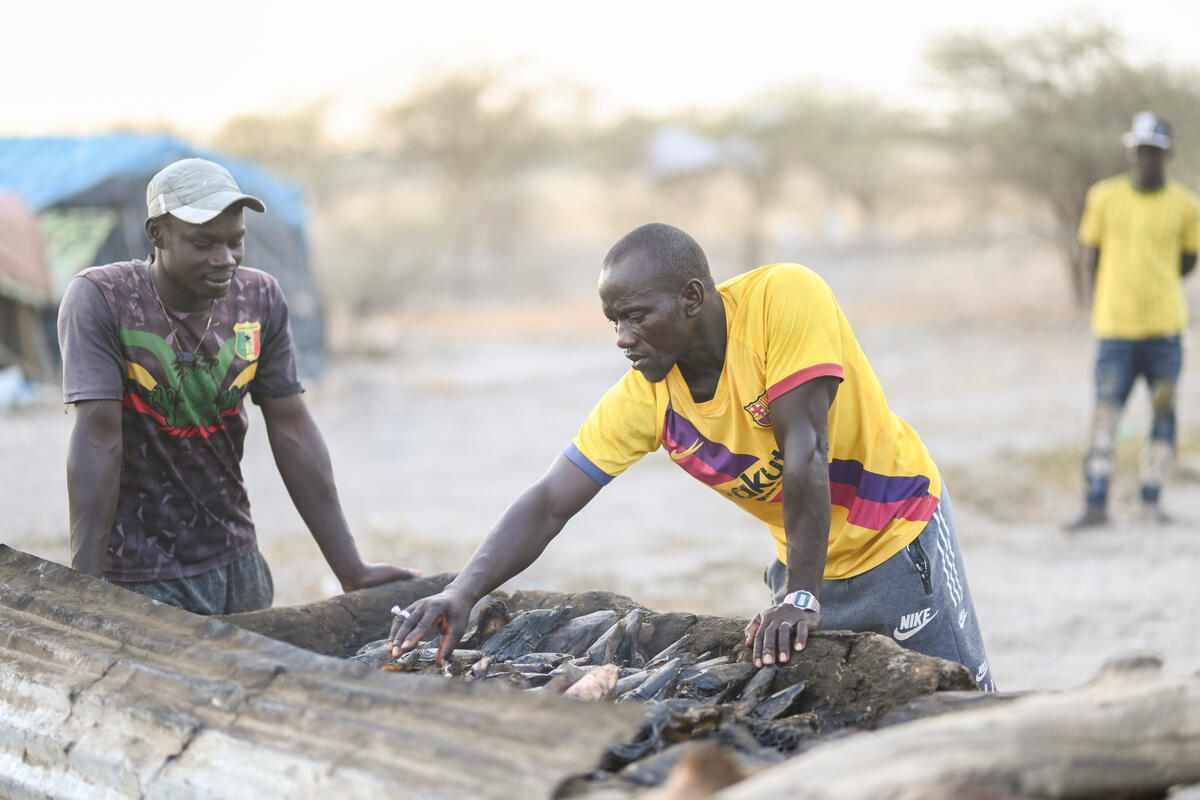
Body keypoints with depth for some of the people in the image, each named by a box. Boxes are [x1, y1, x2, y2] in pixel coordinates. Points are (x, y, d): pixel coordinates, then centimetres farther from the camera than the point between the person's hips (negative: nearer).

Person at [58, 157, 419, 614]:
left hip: (236, 562, 5)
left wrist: (351, 571, -5)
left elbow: (292, 432, -1)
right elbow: (98, 439, -21)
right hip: (141, 577, -5)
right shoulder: (99, 300, -14)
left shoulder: (261, 299, -1)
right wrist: (85, 587, -27)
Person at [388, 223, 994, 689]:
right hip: (804, 553, 4)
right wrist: (462, 594, -29)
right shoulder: (643, 395, -16)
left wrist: (801, 598, -36)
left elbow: (804, 450, -33)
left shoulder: (783, 297, -29)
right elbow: (548, 505, -15)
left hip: (899, 534, -4)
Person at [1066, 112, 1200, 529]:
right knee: (1104, 414, -3)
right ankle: (1096, 504, 1)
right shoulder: (1103, 198, 1)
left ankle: (1152, 500, 13)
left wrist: (1153, 285, 10)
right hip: (1115, 325, -1)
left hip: (1164, 327, 1)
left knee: (1164, 411, 4)